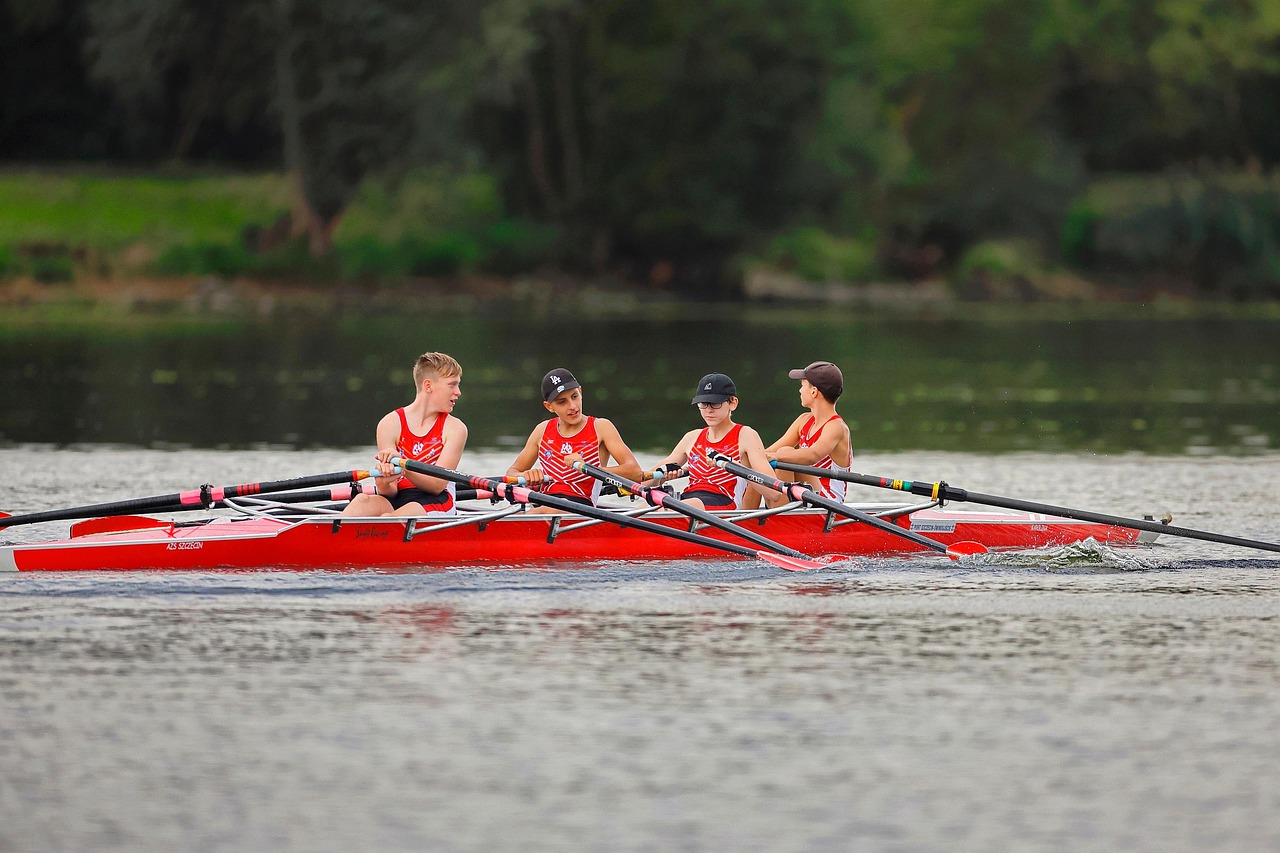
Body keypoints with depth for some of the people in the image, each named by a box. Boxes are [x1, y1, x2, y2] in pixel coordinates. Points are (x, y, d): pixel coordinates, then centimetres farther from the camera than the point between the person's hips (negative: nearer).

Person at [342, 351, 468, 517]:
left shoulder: (454, 429, 5)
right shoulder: (391, 424, 6)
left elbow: (437, 485, -8)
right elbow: (391, 492, 0)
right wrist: (384, 484, -27)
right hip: (397, 500, 2)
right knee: (362, 502, -34)